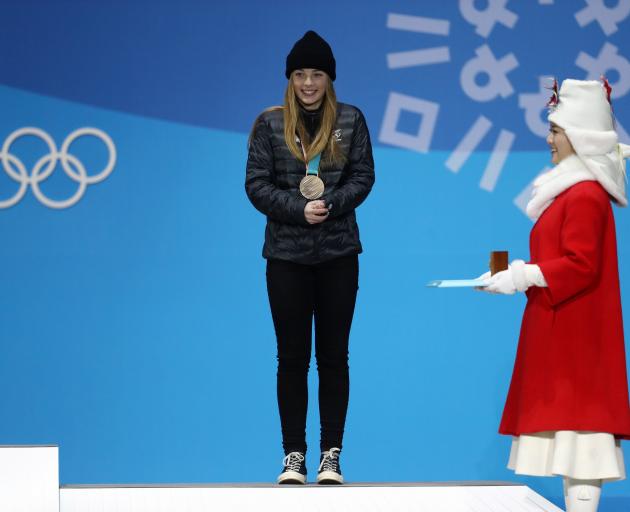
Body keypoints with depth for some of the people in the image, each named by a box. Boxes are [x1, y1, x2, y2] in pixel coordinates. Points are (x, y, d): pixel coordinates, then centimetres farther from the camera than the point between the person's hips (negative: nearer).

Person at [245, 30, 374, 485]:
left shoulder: (350, 120, 5)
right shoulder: (270, 124, 3)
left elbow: (363, 176, 1)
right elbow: (256, 184, -2)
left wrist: (329, 204, -15)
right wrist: (299, 209, -15)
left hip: (338, 253, 1)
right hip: (287, 253, 0)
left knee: (333, 355, 4)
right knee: (292, 357, 3)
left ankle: (331, 456, 9)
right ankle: (294, 456, 9)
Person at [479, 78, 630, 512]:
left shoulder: (585, 197, -15)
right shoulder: (573, 190, 17)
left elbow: (581, 265, -22)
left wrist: (522, 277, -18)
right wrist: (517, 273, 11)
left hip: (574, 329, -11)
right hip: (562, 327, 11)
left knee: (578, 418, -11)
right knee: (571, 418, 9)